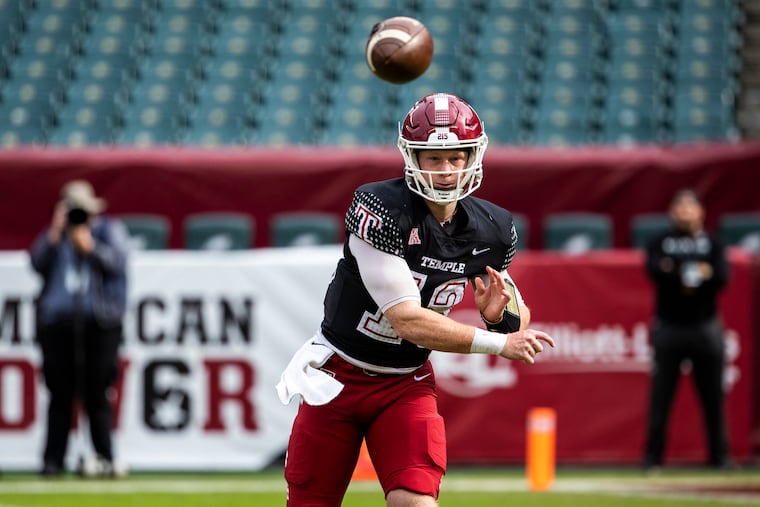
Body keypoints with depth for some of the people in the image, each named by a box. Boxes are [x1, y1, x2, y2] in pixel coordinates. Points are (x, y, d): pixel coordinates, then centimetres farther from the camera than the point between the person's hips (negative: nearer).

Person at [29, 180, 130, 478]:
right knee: (60, 394, 0)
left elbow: (117, 260, -7)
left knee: (96, 394, -5)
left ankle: (105, 458, 0)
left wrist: (91, 247, -20)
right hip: (57, 321, 2)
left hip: (99, 321, -2)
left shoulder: (110, 230, 10)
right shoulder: (54, 234, 16)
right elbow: (38, 263, 2)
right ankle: (52, 461, 0)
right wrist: (54, 237, -9)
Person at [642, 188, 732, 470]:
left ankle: (720, 456, 9)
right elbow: (654, 270, -11)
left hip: (705, 327, 1)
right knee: (661, 394, -2)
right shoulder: (660, 243, 8)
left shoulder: (712, 244, 10)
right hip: (669, 327, -1)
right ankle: (653, 456, 3)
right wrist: (695, 273, -24)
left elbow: (723, 276, -5)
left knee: (713, 395, 2)